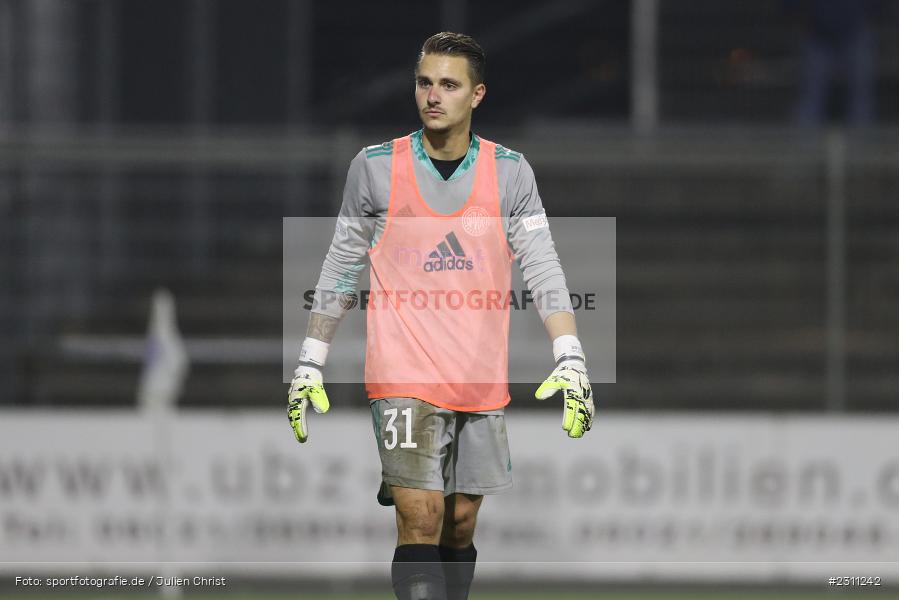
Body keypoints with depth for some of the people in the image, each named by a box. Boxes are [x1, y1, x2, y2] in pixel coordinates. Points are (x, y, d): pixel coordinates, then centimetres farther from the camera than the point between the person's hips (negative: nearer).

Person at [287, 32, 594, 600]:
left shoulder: (510, 171, 3)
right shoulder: (375, 168, 1)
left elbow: (543, 268, -2)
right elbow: (340, 271, 9)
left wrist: (571, 360, -14)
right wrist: (309, 366, 8)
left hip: (481, 380, 2)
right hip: (404, 374, -2)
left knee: (460, 525, 9)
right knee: (421, 518, -14)